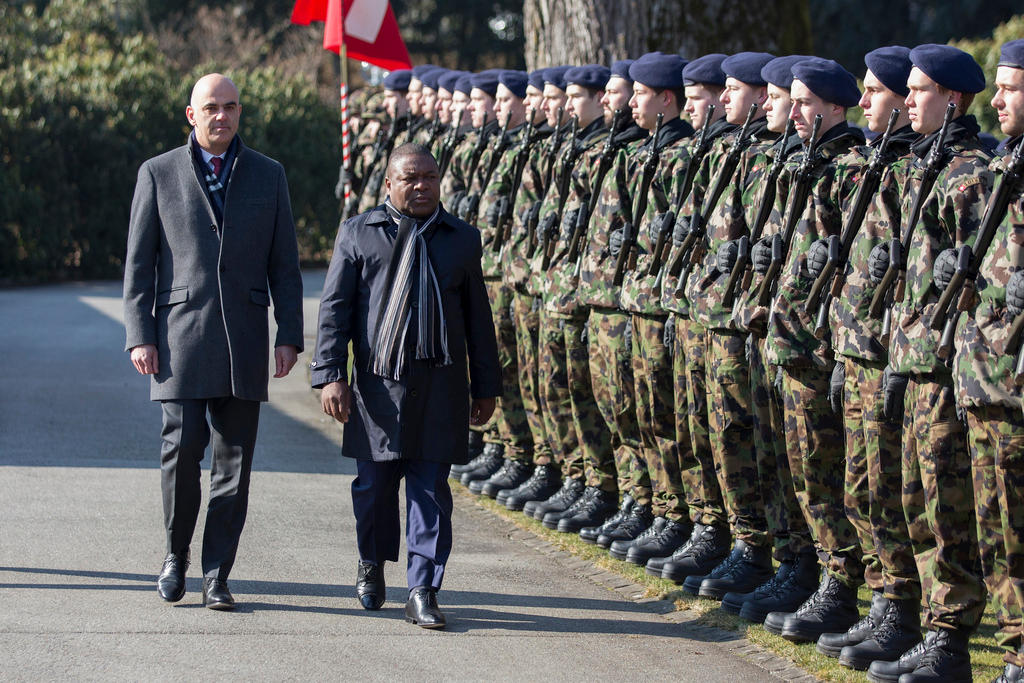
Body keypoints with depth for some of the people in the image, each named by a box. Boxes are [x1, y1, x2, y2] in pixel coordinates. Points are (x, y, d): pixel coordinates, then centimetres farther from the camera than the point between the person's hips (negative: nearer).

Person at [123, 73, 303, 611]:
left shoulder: (268, 176, 11)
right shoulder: (158, 174, 6)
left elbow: (284, 264, 11)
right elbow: (138, 263, 5)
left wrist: (289, 336, 3)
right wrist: (139, 336, -4)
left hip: (243, 342, 2)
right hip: (180, 337, -2)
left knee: (234, 460, 0)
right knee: (182, 447, -9)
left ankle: (217, 575, 6)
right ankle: (176, 554, 13)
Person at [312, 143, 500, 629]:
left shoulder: (462, 239, 11)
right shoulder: (359, 234, 5)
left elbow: (478, 317, 15)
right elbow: (334, 308, 2)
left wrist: (485, 388, 14)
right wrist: (331, 375, -7)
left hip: (441, 385, 1)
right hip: (378, 384, -1)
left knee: (431, 489, -3)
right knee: (374, 481, 8)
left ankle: (422, 592, -1)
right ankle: (372, 564, 33)